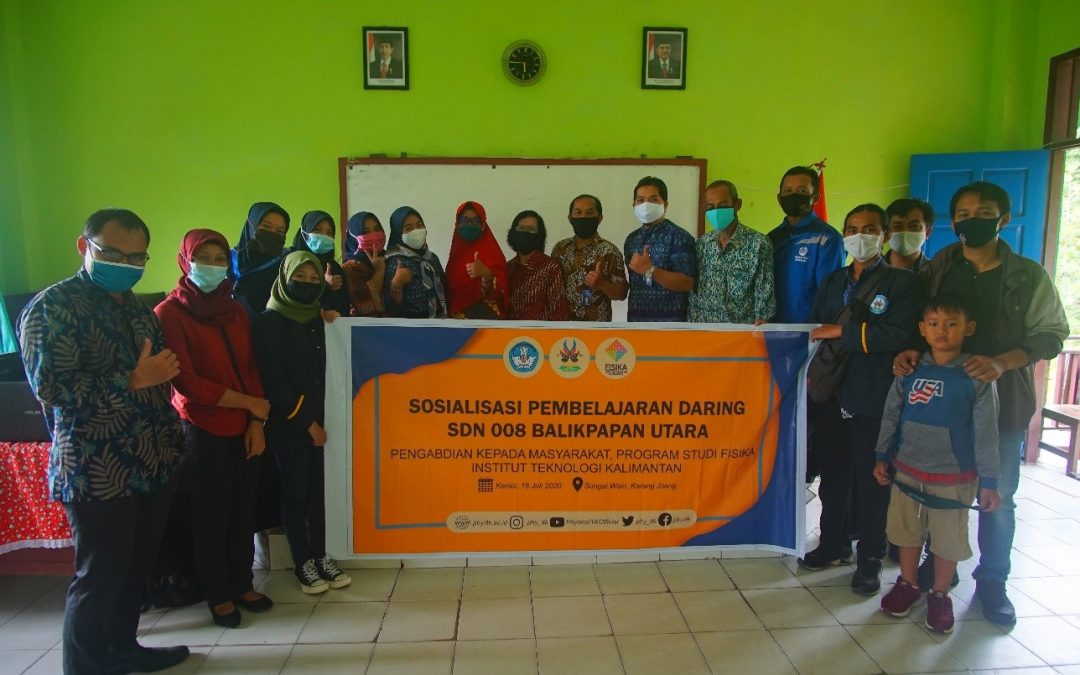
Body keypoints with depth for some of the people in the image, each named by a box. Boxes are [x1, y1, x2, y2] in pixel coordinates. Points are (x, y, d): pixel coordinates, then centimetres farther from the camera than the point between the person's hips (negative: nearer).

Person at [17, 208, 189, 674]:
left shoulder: (137, 308, 14)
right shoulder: (52, 307, -9)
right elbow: (52, 388, -20)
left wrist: (171, 439, 19)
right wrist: (133, 380, -22)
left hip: (154, 465, 7)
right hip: (98, 473, -7)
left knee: (137, 567, 17)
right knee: (99, 578, 4)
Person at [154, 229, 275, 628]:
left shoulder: (235, 311, 8)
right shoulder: (169, 314, -9)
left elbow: (251, 369, 8)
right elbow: (186, 382, -15)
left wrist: (256, 422, -2)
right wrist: (249, 403, -11)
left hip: (243, 430, 5)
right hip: (202, 431, -5)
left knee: (243, 512, 11)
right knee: (211, 517, 7)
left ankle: (242, 584, 29)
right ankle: (218, 595, 24)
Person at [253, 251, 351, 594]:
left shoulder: (315, 318, 8)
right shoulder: (269, 321, -10)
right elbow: (273, 381, -13)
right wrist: (306, 422, -11)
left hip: (315, 418, 5)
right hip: (287, 423, -5)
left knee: (317, 489, 9)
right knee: (295, 491, 3)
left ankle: (320, 555, 20)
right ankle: (302, 562, 15)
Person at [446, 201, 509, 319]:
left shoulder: (491, 250, -10)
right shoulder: (457, 249, 7)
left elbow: (498, 291, -22)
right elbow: (451, 286, 14)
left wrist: (486, 274, -39)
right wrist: (450, 313, 1)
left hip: (483, 316, -5)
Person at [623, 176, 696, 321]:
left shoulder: (679, 236, -8)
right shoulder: (631, 239, 12)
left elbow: (687, 283, -17)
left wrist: (650, 270, -24)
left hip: (668, 323, -6)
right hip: (636, 321, 6)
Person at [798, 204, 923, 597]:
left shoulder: (902, 282, -4)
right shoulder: (832, 282, 15)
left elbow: (899, 334, -17)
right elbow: (816, 329, 15)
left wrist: (843, 332, -15)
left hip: (873, 400, -5)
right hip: (830, 396, 5)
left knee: (871, 482, 4)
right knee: (832, 475, 15)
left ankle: (870, 559, 18)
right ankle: (834, 545, 30)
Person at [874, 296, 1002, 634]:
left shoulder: (976, 377, -10)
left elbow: (986, 432, -7)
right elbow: (890, 415, 7)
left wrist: (988, 481, -6)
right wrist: (882, 456, 8)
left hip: (955, 478, -3)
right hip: (908, 471, 3)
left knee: (948, 540, 10)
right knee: (907, 531, 15)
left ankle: (939, 595, 31)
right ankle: (908, 584, 36)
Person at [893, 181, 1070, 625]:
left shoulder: (1029, 276, 1)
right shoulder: (937, 270, 5)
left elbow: (1051, 334, -2)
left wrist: (1002, 362, -19)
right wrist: (909, 351, -14)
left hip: (1002, 403, -1)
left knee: (998, 497, 8)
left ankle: (992, 581, 25)